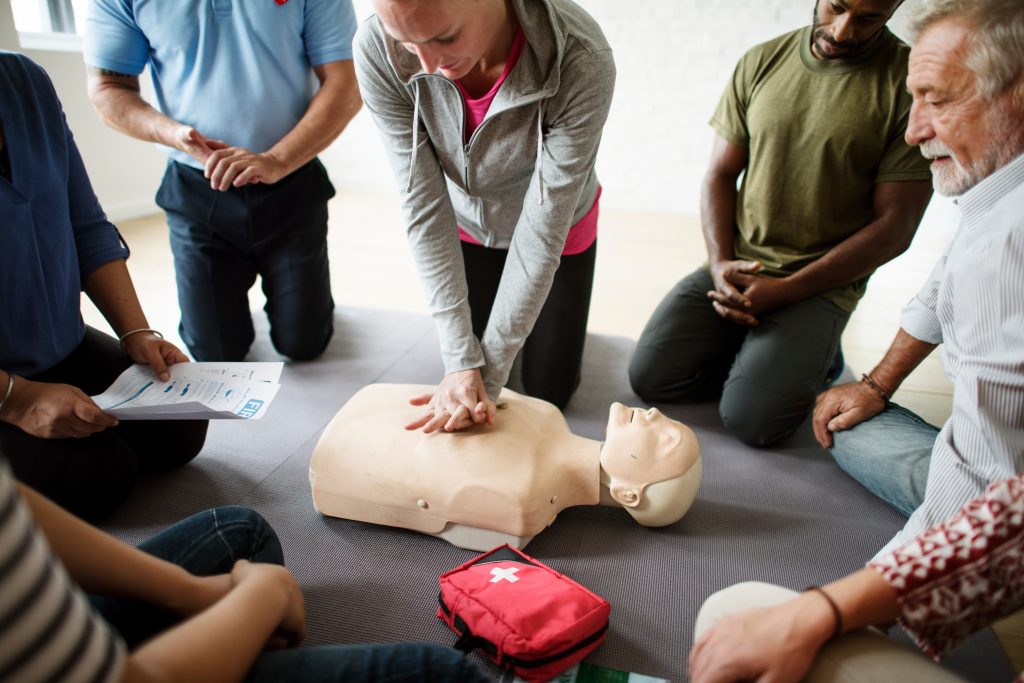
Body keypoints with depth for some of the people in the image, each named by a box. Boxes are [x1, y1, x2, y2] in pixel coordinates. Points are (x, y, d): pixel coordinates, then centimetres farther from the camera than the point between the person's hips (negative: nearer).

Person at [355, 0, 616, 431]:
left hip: (559, 230, -1)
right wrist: (461, 361, -29)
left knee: (549, 391, 10)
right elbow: (424, 209, -27)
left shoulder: (582, 62, -37)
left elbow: (542, 229, -31)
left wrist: (488, 372, -28)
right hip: (467, 228, 2)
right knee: (463, 371, 14)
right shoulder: (377, 50, -31)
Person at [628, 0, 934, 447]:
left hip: (821, 284, -3)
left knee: (750, 418, -19)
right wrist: (720, 263, -9)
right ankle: (754, 351, 14)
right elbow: (719, 175, 8)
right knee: (649, 376, -9)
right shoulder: (761, 62, 5)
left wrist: (785, 290, -16)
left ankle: (813, 355, 11)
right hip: (737, 266, 4)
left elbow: (894, 226, -9)